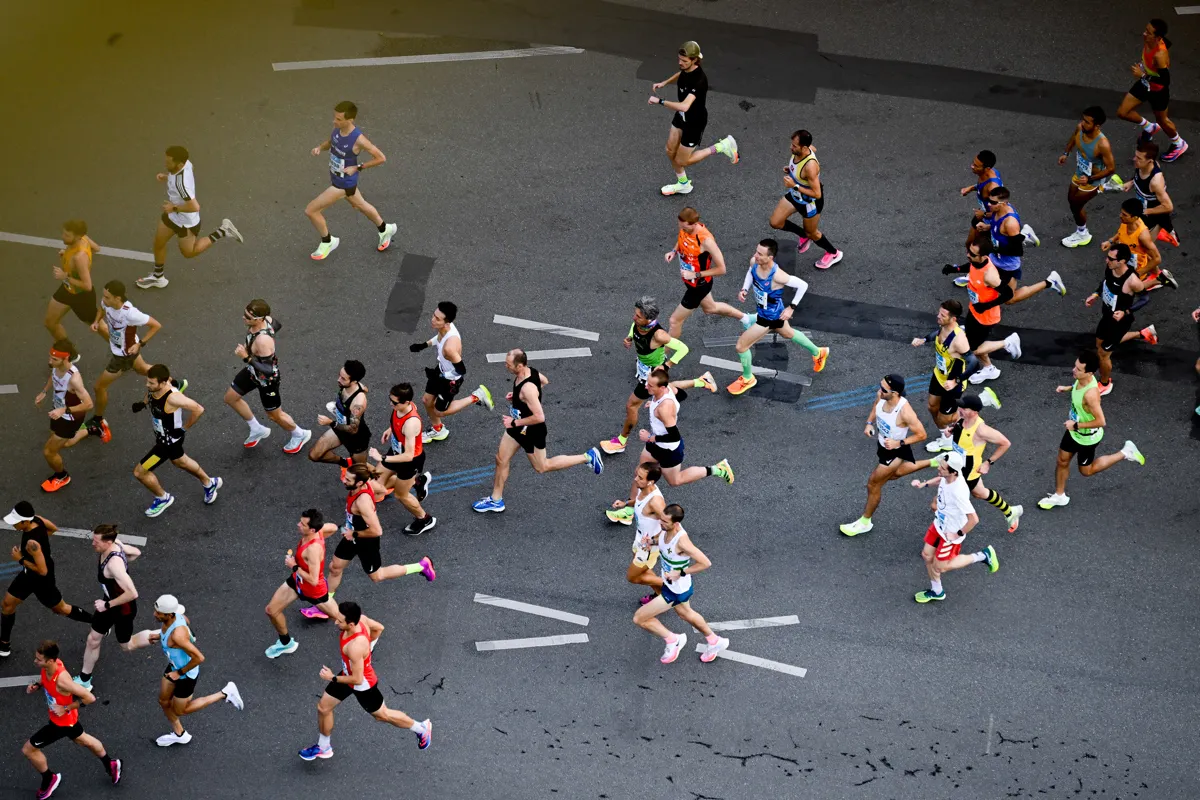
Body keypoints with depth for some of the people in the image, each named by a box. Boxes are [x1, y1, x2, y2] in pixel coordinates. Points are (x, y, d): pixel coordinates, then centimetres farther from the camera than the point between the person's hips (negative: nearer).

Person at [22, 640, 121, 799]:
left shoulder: (61, 680, -42)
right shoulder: (48, 666, -19)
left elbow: (90, 698, -35)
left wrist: (66, 708, -28)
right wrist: (36, 685, -12)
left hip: (62, 722, -8)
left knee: (28, 749, 5)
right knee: (82, 739, 32)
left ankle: (49, 779, 30)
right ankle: (111, 764, 54)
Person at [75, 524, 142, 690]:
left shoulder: (114, 564, -40)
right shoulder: (115, 544, -15)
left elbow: (132, 593, -41)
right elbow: (136, 552, 5)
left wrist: (107, 605, -29)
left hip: (124, 608, -8)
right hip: (110, 601, 8)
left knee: (126, 646, 18)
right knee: (93, 639, 16)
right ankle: (84, 680, 33)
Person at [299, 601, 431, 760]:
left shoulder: (355, 647, -44)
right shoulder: (360, 618, -23)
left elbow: (357, 679, -33)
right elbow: (378, 628, -1)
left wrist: (333, 678, -20)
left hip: (363, 684, -8)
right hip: (348, 672, 8)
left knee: (382, 715, 18)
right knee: (323, 708, 16)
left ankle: (422, 729, 41)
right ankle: (323, 747, 40)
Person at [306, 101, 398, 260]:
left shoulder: (358, 139, -33)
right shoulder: (338, 128, -13)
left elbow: (381, 158, -21)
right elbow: (330, 142, 10)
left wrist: (357, 167, -22)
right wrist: (320, 148, -12)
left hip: (344, 183, -8)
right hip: (336, 177, 8)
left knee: (311, 211, -3)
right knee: (359, 205, 30)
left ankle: (327, 242, 23)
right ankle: (385, 229, 53)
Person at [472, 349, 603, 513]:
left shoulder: (528, 388, -38)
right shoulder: (529, 371, -11)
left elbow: (539, 417, -37)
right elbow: (545, 381, 11)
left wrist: (515, 422, -27)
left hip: (531, 431, -9)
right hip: (517, 427, 9)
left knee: (541, 467, 14)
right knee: (501, 460, 15)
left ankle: (587, 457, 21)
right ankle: (496, 500, 31)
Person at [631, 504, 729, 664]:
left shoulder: (681, 541, -37)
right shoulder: (665, 528, -15)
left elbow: (706, 563, -31)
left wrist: (680, 573, -27)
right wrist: (652, 542, -10)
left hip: (676, 590, -9)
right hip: (670, 583, 9)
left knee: (639, 618, -2)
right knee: (685, 613, 33)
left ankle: (672, 640, 17)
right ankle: (714, 641, 53)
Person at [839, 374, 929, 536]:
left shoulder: (905, 412, -40)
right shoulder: (880, 395, -22)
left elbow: (921, 435, -26)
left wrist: (899, 443, -34)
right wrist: (869, 423, -11)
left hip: (895, 452, -7)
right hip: (882, 444, 7)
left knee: (873, 484, 7)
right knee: (894, 474, 32)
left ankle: (865, 522, 31)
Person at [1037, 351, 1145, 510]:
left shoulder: (1090, 394, -42)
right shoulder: (1082, 379, -17)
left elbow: (1101, 421, -36)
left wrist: (1076, 425, -27)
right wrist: (1068, 388, -2)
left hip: (1087, 437, -7)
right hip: (1074, 431, 7)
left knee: (1086, 471, 18)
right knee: (1062, 461, 20)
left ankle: (1124, 454, 26)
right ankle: (1059, 496, 41)